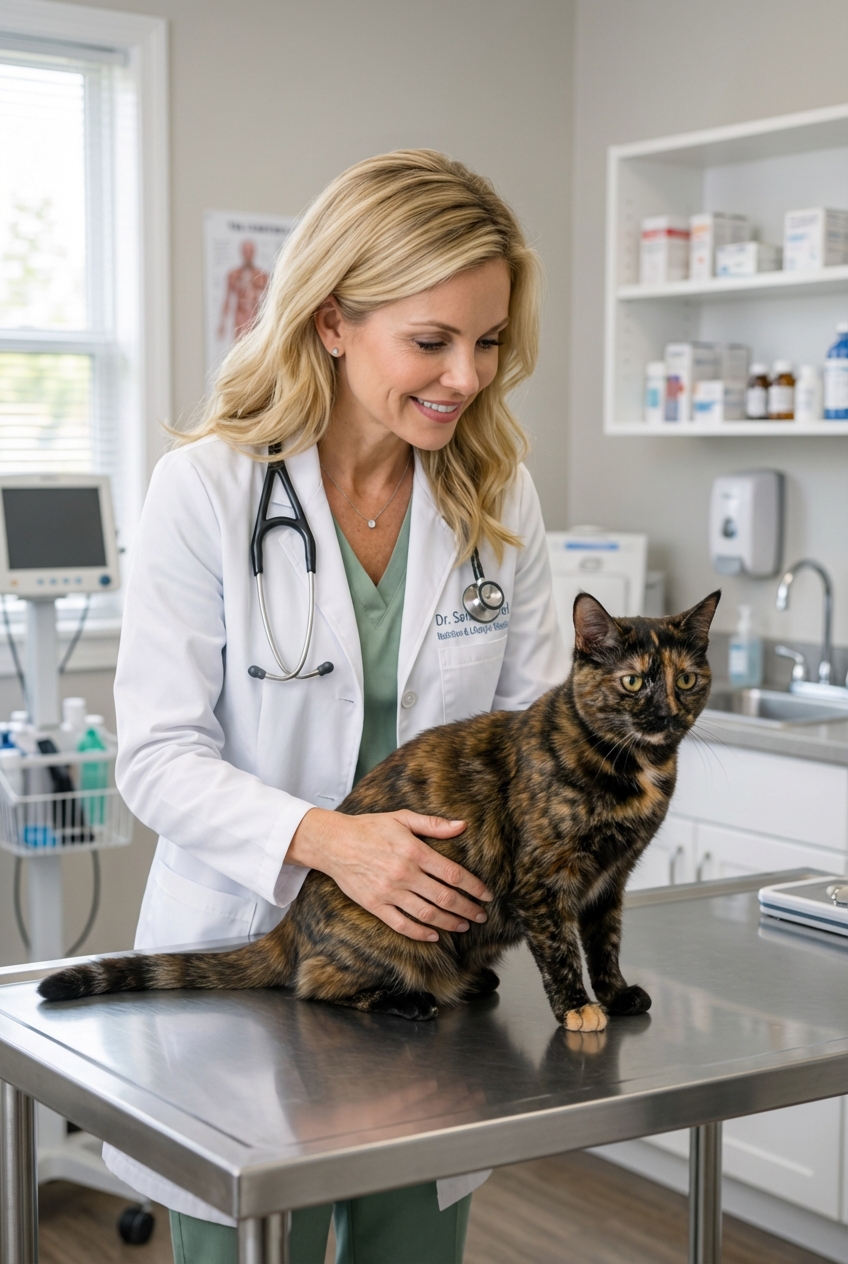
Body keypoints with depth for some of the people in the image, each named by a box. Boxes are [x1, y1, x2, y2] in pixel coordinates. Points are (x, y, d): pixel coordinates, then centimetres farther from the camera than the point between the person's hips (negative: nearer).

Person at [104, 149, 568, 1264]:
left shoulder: (498, 493, 0)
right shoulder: (208, 486, -12)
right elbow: (158, 755, -14)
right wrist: (325, 839, -29)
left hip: (434, 952, 4)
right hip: (248, 951, -3)